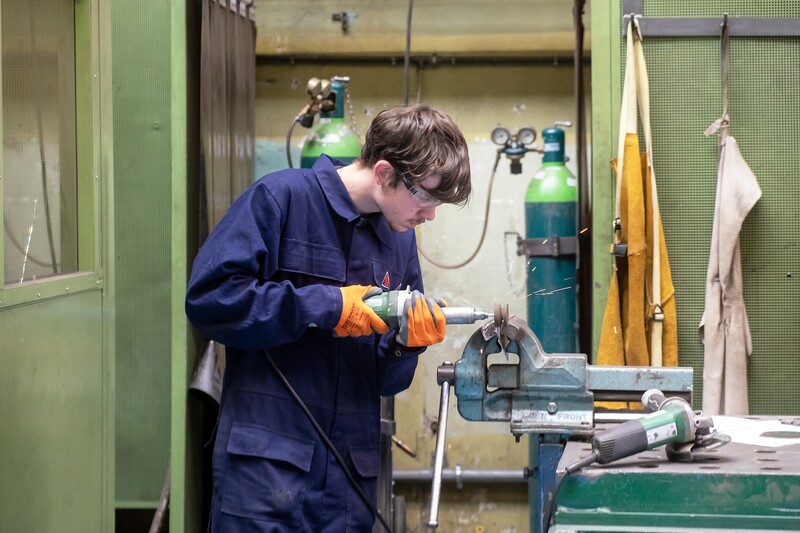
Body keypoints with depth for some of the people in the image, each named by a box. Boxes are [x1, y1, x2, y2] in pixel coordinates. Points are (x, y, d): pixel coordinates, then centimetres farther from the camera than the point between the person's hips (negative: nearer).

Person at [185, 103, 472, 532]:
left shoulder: (400, 240, 13)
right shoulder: (281, 198, -6)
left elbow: (384, 381, 15)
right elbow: (207, 298, -17)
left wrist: (407, 343, -8)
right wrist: (328, 307, -15)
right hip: (265, 461, -6)